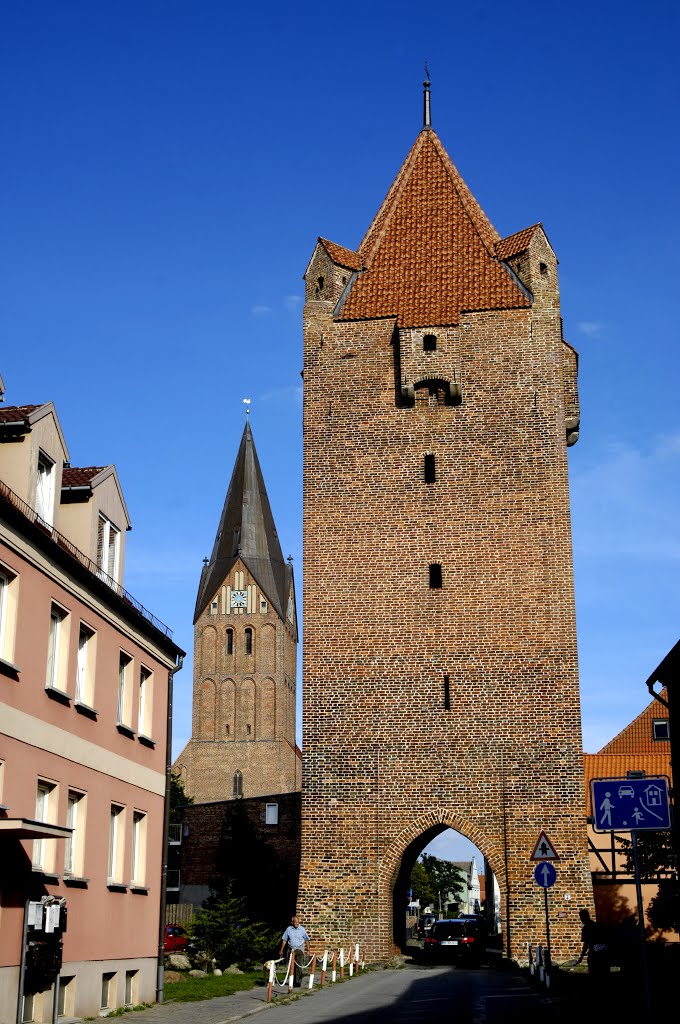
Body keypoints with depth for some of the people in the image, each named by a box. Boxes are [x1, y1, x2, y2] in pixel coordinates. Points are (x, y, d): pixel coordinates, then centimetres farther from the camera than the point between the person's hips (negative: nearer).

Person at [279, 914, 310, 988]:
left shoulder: (302, 929, -2)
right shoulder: (289, 929, 1)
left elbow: (307, 940, 7)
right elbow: (284, 940, 8)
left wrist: (308, 950, 5)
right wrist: (281, 950, 8)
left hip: (299, 949, -2)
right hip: (291, 949, 2)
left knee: (299, 966, -11)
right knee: (292, 966, 6)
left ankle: (298, 981, -11)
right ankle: (293, 981, 17)